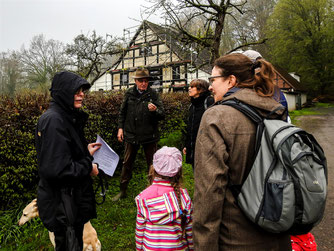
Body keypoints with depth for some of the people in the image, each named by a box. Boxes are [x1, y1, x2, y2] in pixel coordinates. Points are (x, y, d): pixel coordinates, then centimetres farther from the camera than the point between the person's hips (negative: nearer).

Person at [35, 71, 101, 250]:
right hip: (62, 203, -9)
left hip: (73, 195, 9)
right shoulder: (53, 120, -24)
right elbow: (56, 169, -29)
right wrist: (88, 167, -17)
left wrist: (86, 152, 7)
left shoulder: (66, 117, 7)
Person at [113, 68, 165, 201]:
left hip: (149, 135, -2)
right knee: (127, 163, 13)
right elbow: (122, 112, 13)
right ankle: (122, 191, 28)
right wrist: (120, 127, 6)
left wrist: (155, 110, -28)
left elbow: (162, 115, -8)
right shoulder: (129, 93, 2)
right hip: (131, 135, 2)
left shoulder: (153, 94, -4)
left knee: (152, 164, 9)